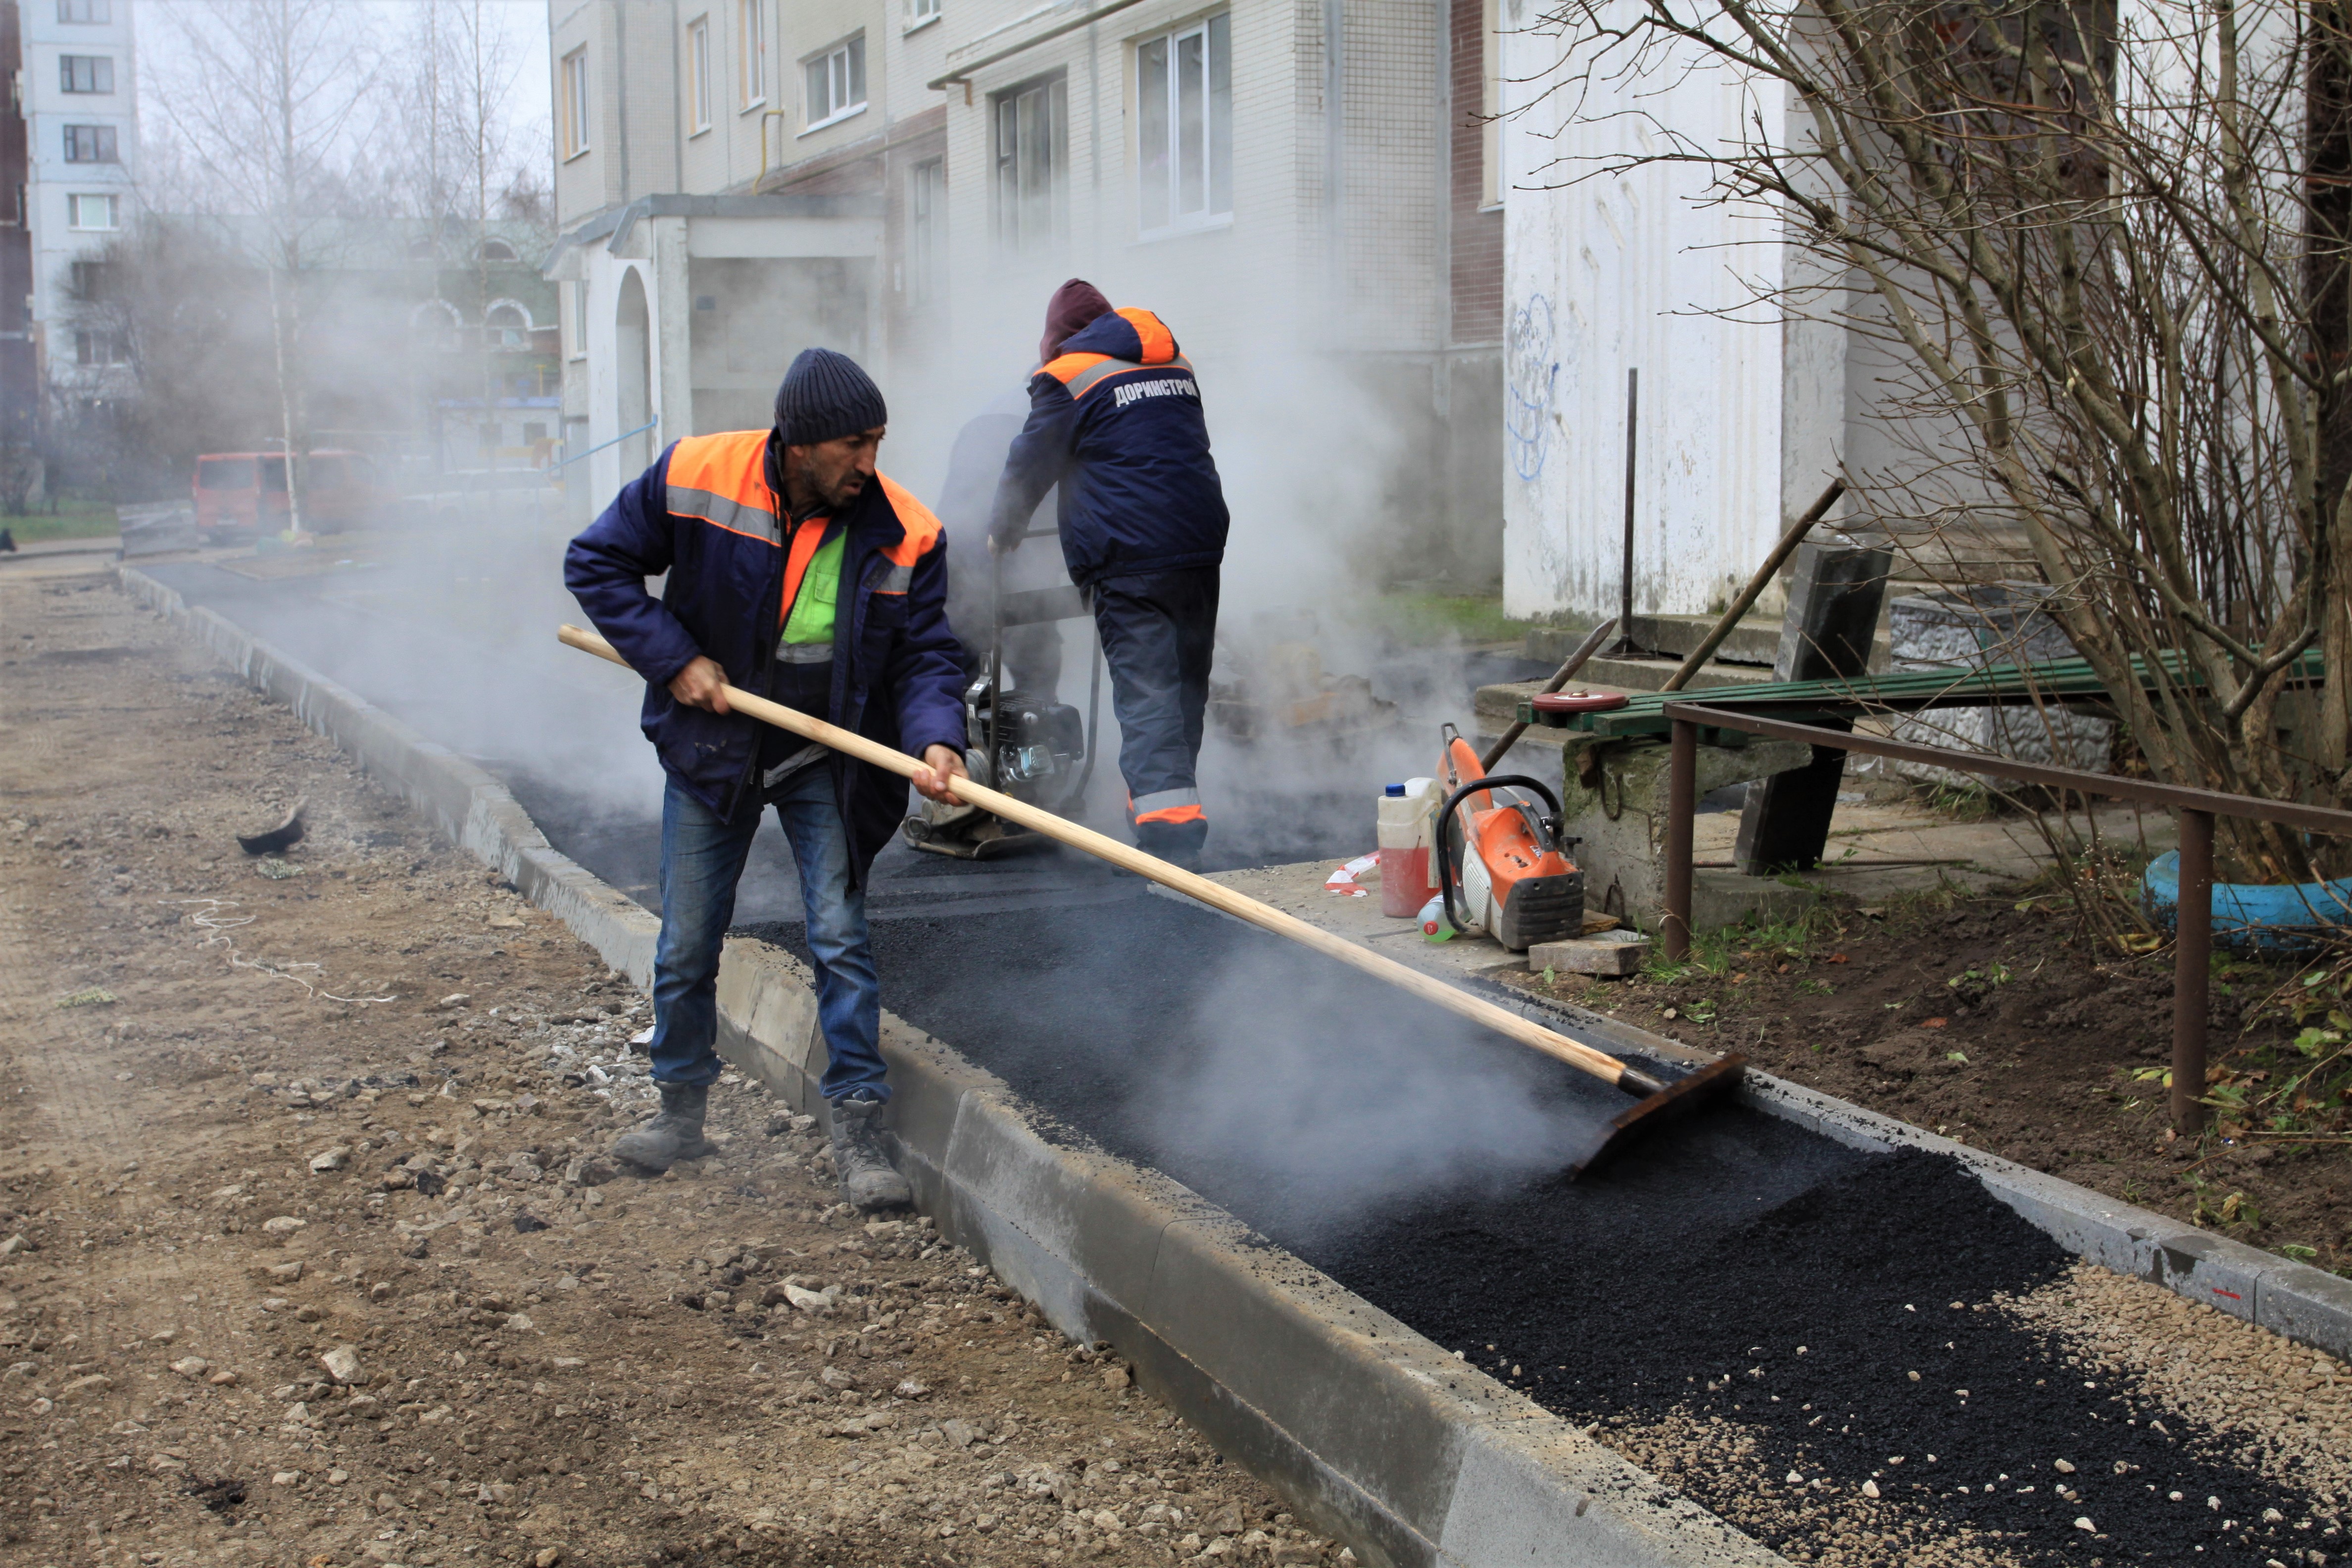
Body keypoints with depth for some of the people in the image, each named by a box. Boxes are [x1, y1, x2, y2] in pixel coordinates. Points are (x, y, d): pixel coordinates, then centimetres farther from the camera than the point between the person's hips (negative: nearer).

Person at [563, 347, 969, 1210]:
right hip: (711, 746, 1)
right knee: (687, 944, 10)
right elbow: (595, 563, -5)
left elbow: (924, 653, -8)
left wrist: (935, 738, -28)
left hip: (829, 760, 0)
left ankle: (858, 1131, 4)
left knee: (840, 937, -5)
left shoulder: (904, 534, -14)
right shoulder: (694, 478, -16)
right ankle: (682, 1107, 30)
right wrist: (673, 658, -15)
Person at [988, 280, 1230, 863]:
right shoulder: (1176, 366, 18)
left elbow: (1031, 464, 7)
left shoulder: (1065, 377, 0)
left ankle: (1166, 817, -19)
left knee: (1145, 688, -9)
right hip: (1201, 541, 6)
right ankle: (1175, 797, 24)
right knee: (1188, 681, 14)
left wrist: (1002, 533, 24)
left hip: (1128, 554, -6)